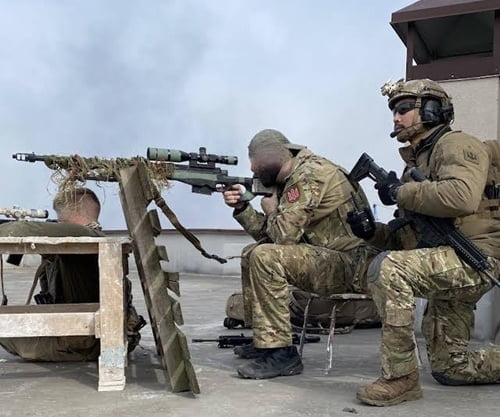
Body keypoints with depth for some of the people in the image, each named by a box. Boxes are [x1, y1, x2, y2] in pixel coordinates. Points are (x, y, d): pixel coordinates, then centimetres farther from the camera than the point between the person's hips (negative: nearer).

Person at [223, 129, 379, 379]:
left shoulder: (310, 174, -17)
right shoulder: (289, 180, 13)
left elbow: (284, 233, -24)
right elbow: (268, 236, 13)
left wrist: (271, 210, -3)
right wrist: (241, 207, 1)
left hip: (351, 263, -11)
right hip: (326, 257, 11)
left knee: (266, 257, -25)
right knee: (252, 254, 14)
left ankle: (280, 352, -19)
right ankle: (264, 338, 18)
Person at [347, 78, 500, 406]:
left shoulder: (456, 145, -6)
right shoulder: (416, 163, 19)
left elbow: (462, 197, -29)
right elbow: (411, 238, 19)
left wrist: (401, 192, -18)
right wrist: (374, 232, 0)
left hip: (474, 259, -10)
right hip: (446, 264, 10)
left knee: (387, 268, -32)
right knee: (449, 368, 14)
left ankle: (400, 377, -23)